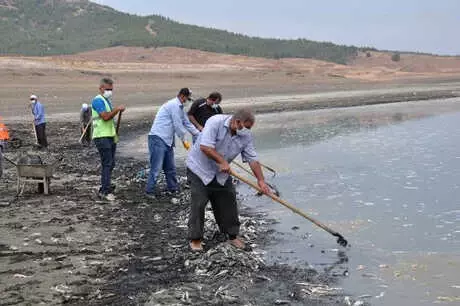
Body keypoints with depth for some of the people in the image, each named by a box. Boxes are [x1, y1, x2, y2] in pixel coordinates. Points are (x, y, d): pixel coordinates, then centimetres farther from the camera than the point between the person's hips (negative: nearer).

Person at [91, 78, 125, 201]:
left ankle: (103, 190, 17)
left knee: (110, 164, 10)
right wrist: (118, 109, -16)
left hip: (110, 136, 10)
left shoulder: (107, 100, 20)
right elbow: (105, 116, -23)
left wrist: (115, 134, 22)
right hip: (102, 137, -10)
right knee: (107, 164, -12)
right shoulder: (98, 100, -10)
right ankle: (106, 192, -11)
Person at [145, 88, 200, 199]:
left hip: (167, 140, 10)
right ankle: (149, 191, -4)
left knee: (170, 167, 14)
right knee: (156, 167, -9)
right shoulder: (174, 105, -12)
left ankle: (173, 188, 23)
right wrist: (184, 140, -1)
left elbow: (187, 123, 26)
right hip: (158, 138, -10)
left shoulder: (179, 107, 19)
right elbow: (178, 125, -12)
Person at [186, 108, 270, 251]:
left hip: (221, 173, 6)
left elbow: (252, 159, -8)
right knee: (198, 205, -6)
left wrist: (261, 180, -15)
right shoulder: (215, 122, -26)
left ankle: (232, 235, 21)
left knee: (228, 203, 6)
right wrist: (222, 161, -30)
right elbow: (205, 147, -33)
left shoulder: (246, 136, -9)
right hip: (199, 169, -5)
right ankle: (195, 239, 6)